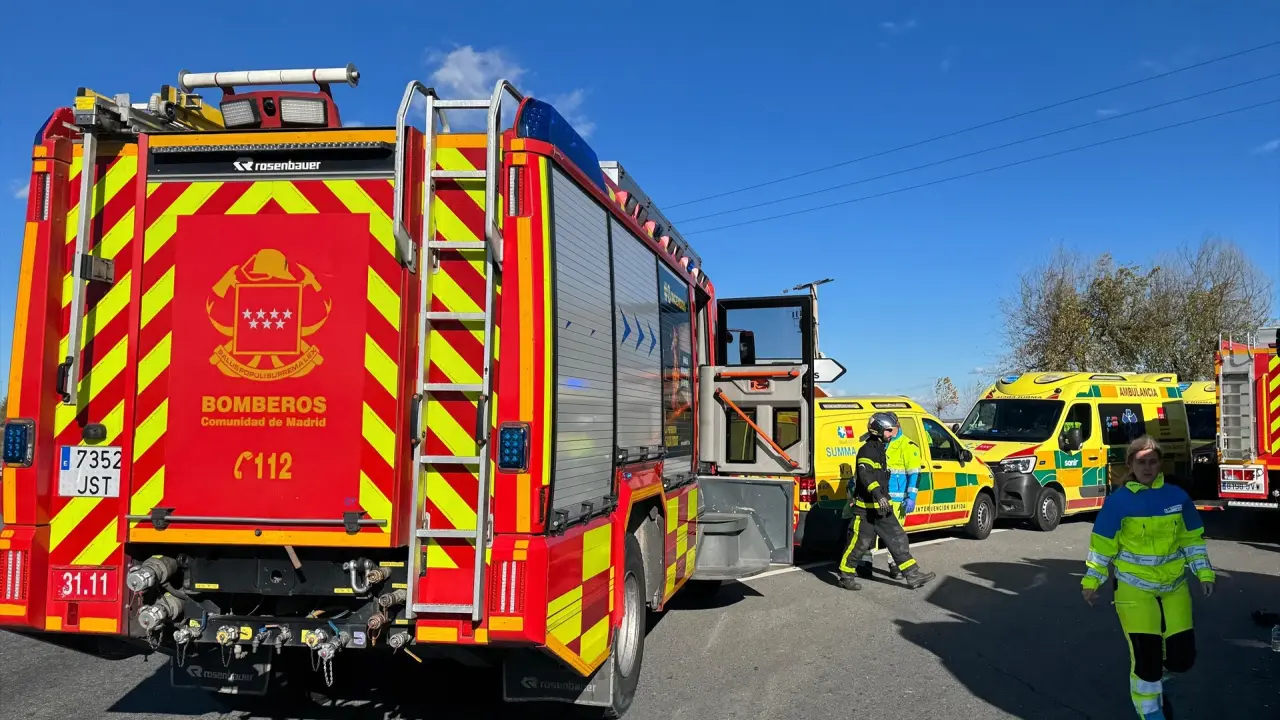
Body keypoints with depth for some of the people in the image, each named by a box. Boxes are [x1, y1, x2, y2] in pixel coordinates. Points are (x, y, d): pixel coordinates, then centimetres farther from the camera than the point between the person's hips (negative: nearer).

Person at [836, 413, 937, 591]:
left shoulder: (880, 450, 18)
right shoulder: (867, 450, -15)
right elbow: (865, 475, -28)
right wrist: (878, 495, -38)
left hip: (881, 506, 10)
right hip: (866, 507, -10)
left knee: (898, 539, 8)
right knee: (859, 542, -3)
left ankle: (913, 575, 12)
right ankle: (846, 576, 10)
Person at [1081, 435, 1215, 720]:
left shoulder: (1177, 497, -1)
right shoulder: (1118, 501, -10)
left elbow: (1192, 539, 9)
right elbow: (1102, 544, -5)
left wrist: (1204, 572, 3)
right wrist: (1091, 580, -5)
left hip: (1174, 586, 4)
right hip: (1134, 587, -3)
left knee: (1182, 656, 3)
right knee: (1145, 655, -6)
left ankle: (1154, 678, 36)